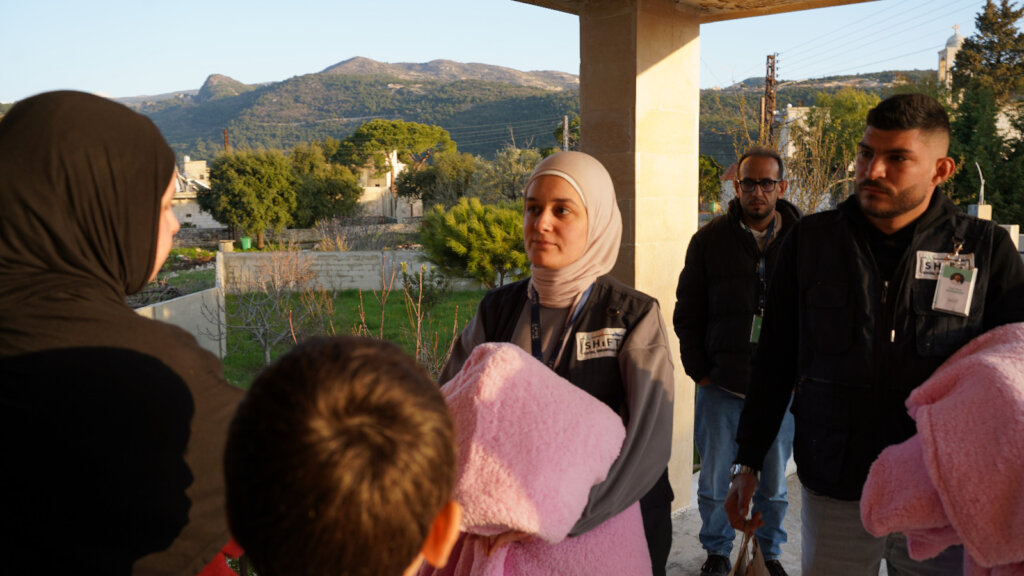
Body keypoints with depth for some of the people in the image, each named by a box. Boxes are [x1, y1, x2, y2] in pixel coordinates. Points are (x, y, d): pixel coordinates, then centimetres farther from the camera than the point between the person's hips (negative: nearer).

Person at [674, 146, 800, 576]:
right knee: (714, 481, 10)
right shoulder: (710, 240, 1)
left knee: (773, 483, 13)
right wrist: (699, 371, 1)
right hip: (720, 384, 0)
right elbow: (686, 313, 6)